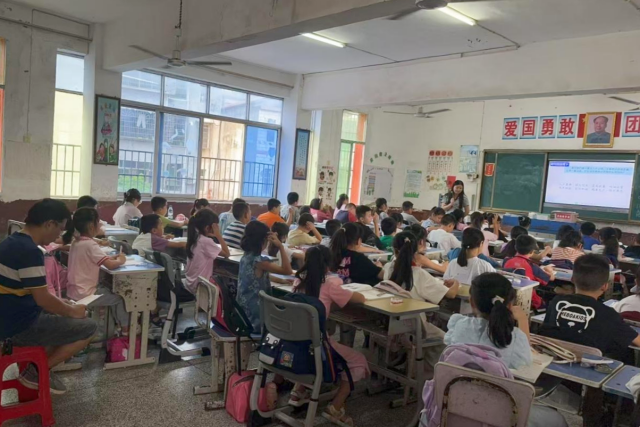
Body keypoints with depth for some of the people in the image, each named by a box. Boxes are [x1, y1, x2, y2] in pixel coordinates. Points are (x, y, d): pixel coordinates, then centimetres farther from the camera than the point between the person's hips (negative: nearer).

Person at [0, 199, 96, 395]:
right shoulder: (30, 251, -25)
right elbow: (42, 299, -24)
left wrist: (65, 306, 14)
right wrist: (72, 311, -7)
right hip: (20, 327, -10)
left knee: (64, 315, 23)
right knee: (89, 327, -6)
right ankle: (37, 371, 3)